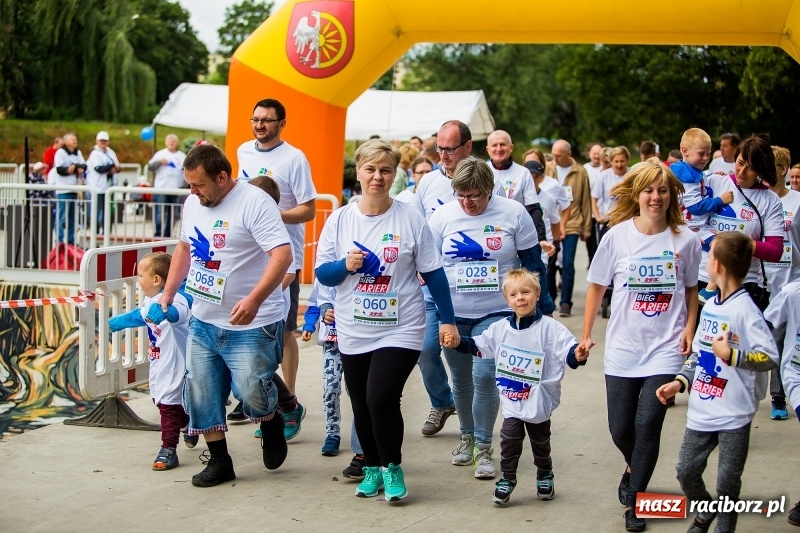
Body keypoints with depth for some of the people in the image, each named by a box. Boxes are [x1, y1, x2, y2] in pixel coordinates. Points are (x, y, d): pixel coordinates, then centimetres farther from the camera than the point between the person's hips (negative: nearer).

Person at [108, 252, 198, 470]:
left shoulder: (175, 299, -23)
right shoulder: (150, 301, 7)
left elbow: (178, 312, -48)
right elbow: (139, 316, 28)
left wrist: (165, 311, -70)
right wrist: (114, 323, 43)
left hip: (174, 365, -9)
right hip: (158, 364, 10)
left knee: (168, 404, -6)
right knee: (159, 399, 19)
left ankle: (168, 451, 2)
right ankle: (190, 425, 42)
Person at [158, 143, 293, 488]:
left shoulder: (254, 202, -17)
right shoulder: (193, 204, 8)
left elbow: (283, 255, -26)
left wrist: (254, 299, -36)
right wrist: (168, 293, 19)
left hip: (251, 325, -7)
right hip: (203, 321, 8)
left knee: (252, 391, -12)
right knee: (201, 393, 8)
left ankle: (272, 424, 22)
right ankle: (219, 461, 22)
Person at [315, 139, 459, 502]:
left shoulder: (410, 220, -4)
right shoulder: (340, 220, 1)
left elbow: (433, 273, 0)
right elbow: (321, 274, 2)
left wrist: (447, 320, -1)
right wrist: (346, 266, -18)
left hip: (400, 330, -3)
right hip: (353, 332, 3)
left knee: (381, 399, -16)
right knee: (361, 406, 11)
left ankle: (392, 468, 6)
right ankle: (372, 468, 33)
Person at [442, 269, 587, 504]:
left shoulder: (550, 328, -14)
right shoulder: (500, 328, 1)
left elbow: (567, 349, -23)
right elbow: (479, 345, 14)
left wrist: (577, 355, -44)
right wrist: (457, 343, 2)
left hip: (539, 402, -2)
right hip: (511, 402, 2)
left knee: (540, 443, 15)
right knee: (509, 440, 0)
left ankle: (544, 477, 37)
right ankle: (507, 479, 16)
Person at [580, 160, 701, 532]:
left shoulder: (685, 239, -5)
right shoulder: (617, 236, -5)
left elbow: (692, 289, 9)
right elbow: (597, 287, 4)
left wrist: (689, 328, -3)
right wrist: (586, 333, 4)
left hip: (665, 348, -1)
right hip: (622, 347, 1)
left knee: (648, 425, -8)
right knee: (620, 429, 9)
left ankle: (633, 501, 11)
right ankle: (634, 467, 43)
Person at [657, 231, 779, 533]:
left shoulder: (745, 310, -17)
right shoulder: (710, 306, 7)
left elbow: (770, 357, -22)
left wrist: (730, 355, -31)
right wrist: (680, 382, 6)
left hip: (734, 415, -7)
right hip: (701, 410, 7)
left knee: (727, 482, 2)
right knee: (686, 471, 13)